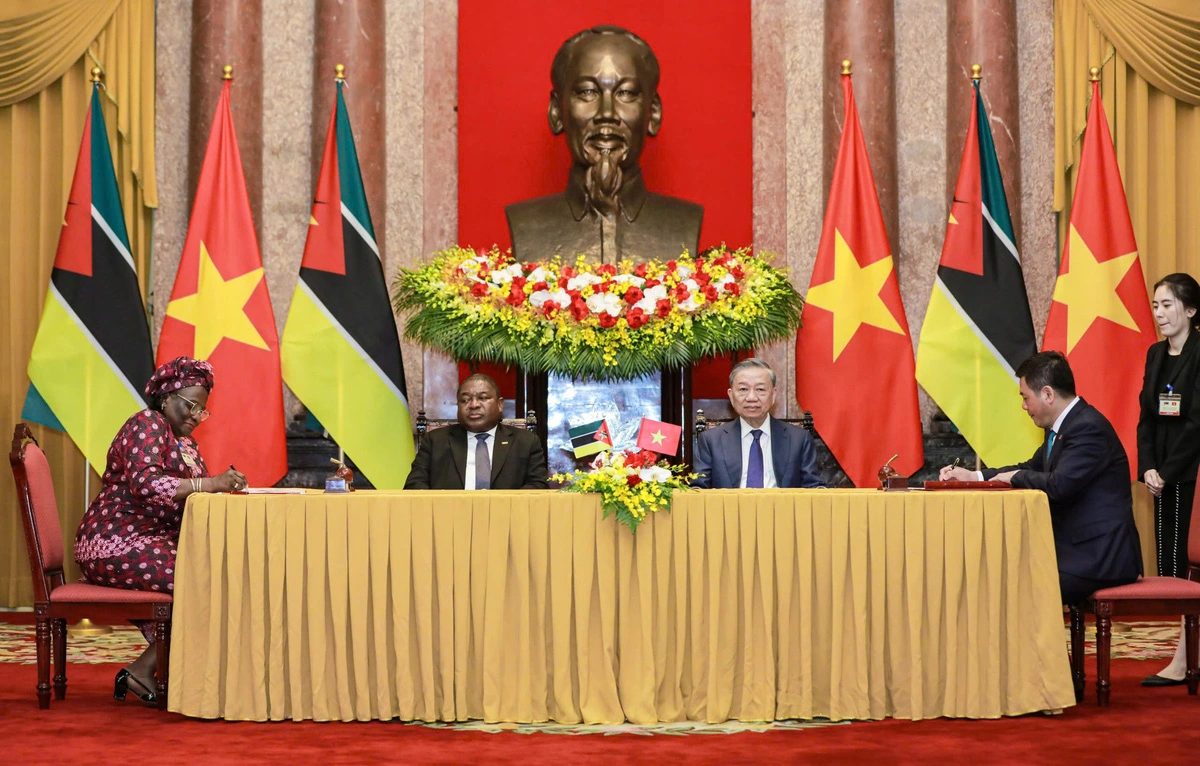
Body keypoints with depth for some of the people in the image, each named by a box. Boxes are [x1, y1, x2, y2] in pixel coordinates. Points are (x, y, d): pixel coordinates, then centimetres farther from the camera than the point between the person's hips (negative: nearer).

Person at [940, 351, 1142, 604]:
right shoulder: (1062, 428, 13)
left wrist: (1015, 477, -10)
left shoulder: (1089, 427, -18)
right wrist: (973, 476, 17)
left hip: (1099, 560, -10)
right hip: (1077, 549, 10)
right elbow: (1031, 469, 27)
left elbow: (1059, 485, -28)